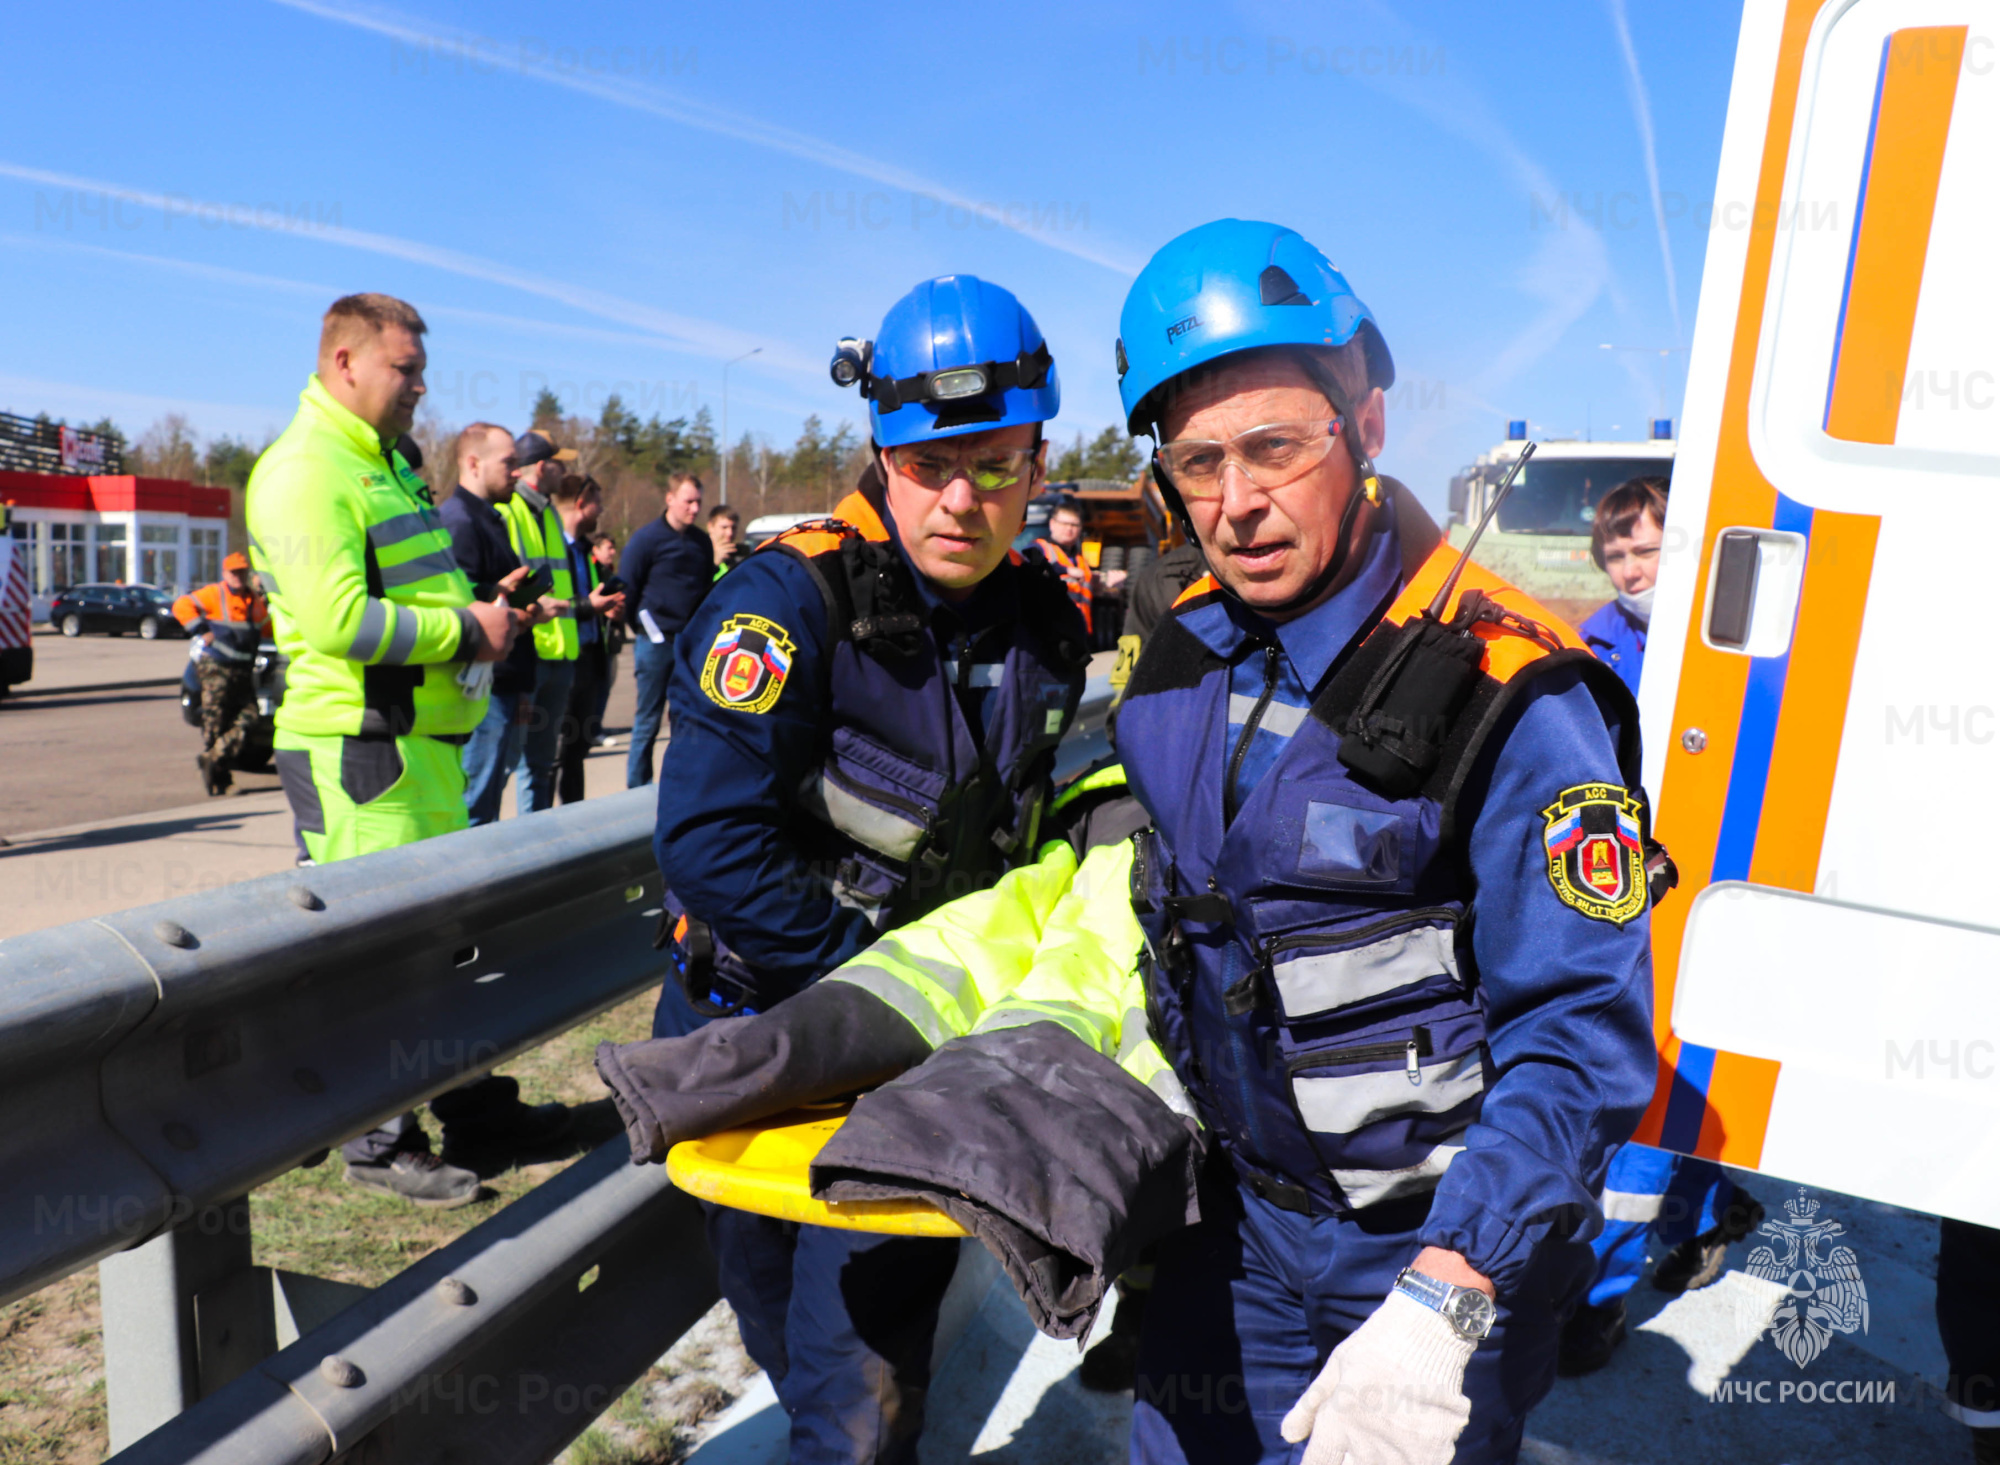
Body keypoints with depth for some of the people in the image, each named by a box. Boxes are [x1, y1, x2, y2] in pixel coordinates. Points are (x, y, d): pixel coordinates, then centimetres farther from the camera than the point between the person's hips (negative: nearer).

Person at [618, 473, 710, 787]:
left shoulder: (701, 542, 10)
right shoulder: (646, 538, -6)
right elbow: (625, 589, -5)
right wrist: (642, 630, -5)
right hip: (656, 642, -4)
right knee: (648, 722, 2)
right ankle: (637, 791, 12)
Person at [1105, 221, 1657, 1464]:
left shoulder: (1508, 693, -24)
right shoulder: (1182, 655, -4)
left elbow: (1582, 1034, -23)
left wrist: (1440, 1302, -31)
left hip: (1450, 1240, -5)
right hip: (1237, 1214, 6)